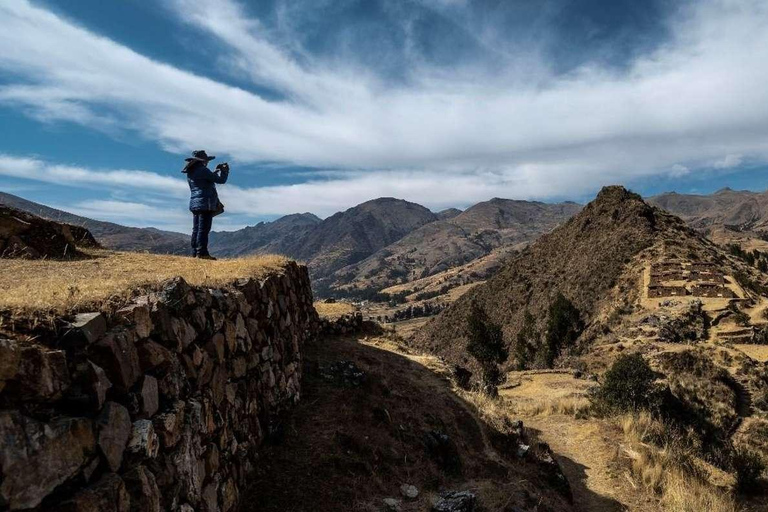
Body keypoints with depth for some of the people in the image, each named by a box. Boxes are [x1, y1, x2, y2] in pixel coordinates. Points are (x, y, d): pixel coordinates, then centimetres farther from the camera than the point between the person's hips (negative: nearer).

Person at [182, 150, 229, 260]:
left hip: (194, 204, 9)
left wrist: (216, 171, 25)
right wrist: (225, 170, 7)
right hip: (205, 203, -9)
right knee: (203, 229, -8)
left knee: (196, 229, 10)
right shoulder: (202, 170, -12)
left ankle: (195, 252, 12)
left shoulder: (190, 172, 13)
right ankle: (202, 253, -10)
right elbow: (221, 180, -10)